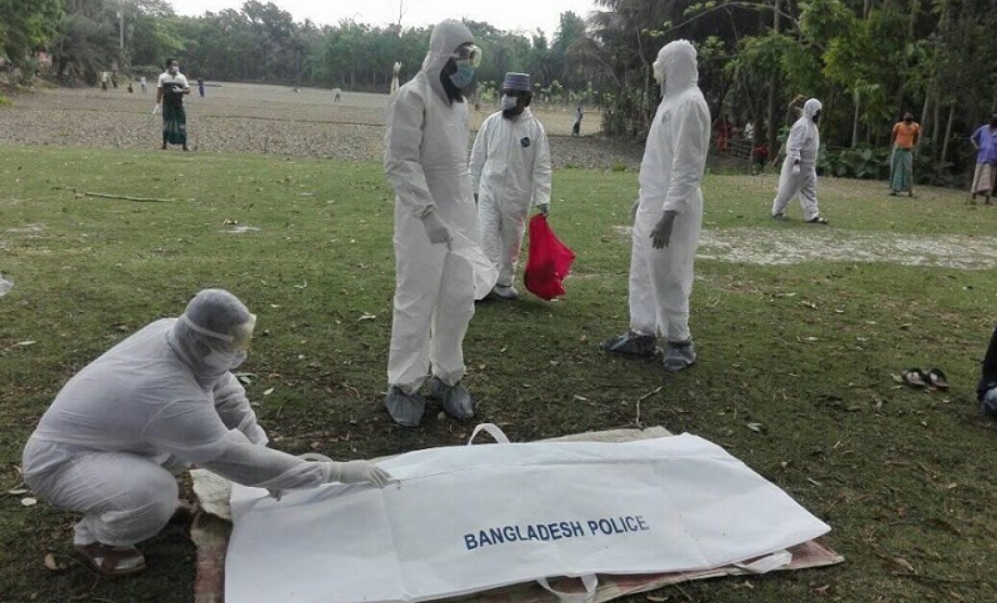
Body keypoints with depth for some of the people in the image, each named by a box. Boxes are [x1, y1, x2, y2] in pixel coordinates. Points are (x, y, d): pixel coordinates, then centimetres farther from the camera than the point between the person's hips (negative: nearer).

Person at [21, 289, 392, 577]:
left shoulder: (170, 331, -15)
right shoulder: (173, 399, -38)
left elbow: (225, 393, -1)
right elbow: (246, 463, -33)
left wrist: (268, 457, -6)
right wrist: (336, 472, -28)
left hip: (97, 433, 8)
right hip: (58, 459, -8)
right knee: (156, 495, -34)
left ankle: (139, 484, 17)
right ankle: (92, 535, 0)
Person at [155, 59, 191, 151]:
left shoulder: (181, 77, 5)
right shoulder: (163, 76, 3)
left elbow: (188, 90, 4)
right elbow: (159, 91, 3)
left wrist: (181, 91, -17)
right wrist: (158, 103, -3)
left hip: (178, 104, 1)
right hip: (167, 104, -1)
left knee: (181, 124, -2)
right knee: (166, 124, 4)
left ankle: (184, 146, 3)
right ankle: (164, 145, 13)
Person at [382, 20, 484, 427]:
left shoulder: (458, 100, 14)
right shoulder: (412, 97, -12)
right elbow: (400, 164, -19)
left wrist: (468, 209, 17)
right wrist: (429, 213, -28)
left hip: (460, 215, 8)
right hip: (422, 218, -7)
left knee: (459, 300, 11)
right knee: (416, 302, 0)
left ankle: (447, 378, 26)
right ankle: (404, 386, 14)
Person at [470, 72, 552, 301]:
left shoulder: (535, 128, -5)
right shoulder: (491, 122, -1)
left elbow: (542, 166, -5)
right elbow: (477, 158, 6)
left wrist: (542, 198, -10)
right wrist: (472, 187, 7)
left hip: (517, 193, 0)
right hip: (489, 189, 1)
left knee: (512, 239, 10)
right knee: (486, 235, -7)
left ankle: (505, 282, 25)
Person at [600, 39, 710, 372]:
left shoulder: (689, 103, -17)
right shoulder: (672, 99, 14)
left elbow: (687, 166, -22)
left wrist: (669, 214, -26)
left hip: (671, 206, -10)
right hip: (654, 201, 10)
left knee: (667, 276, -1)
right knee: (643, 271, 14)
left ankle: (680, 342, 13)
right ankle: (642, 334, 24)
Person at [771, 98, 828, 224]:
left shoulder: (812, 125, 12)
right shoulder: (802, 125, -19)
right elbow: (794, 146, -25)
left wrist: (813, 164, 22)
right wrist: (796, 163, -31)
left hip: (808, 165, 9)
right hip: (797, 164, -9)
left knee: (810, 190, 6)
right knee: (788, 189, 2)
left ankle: (812, 215, 6)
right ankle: (777, 211, 15)